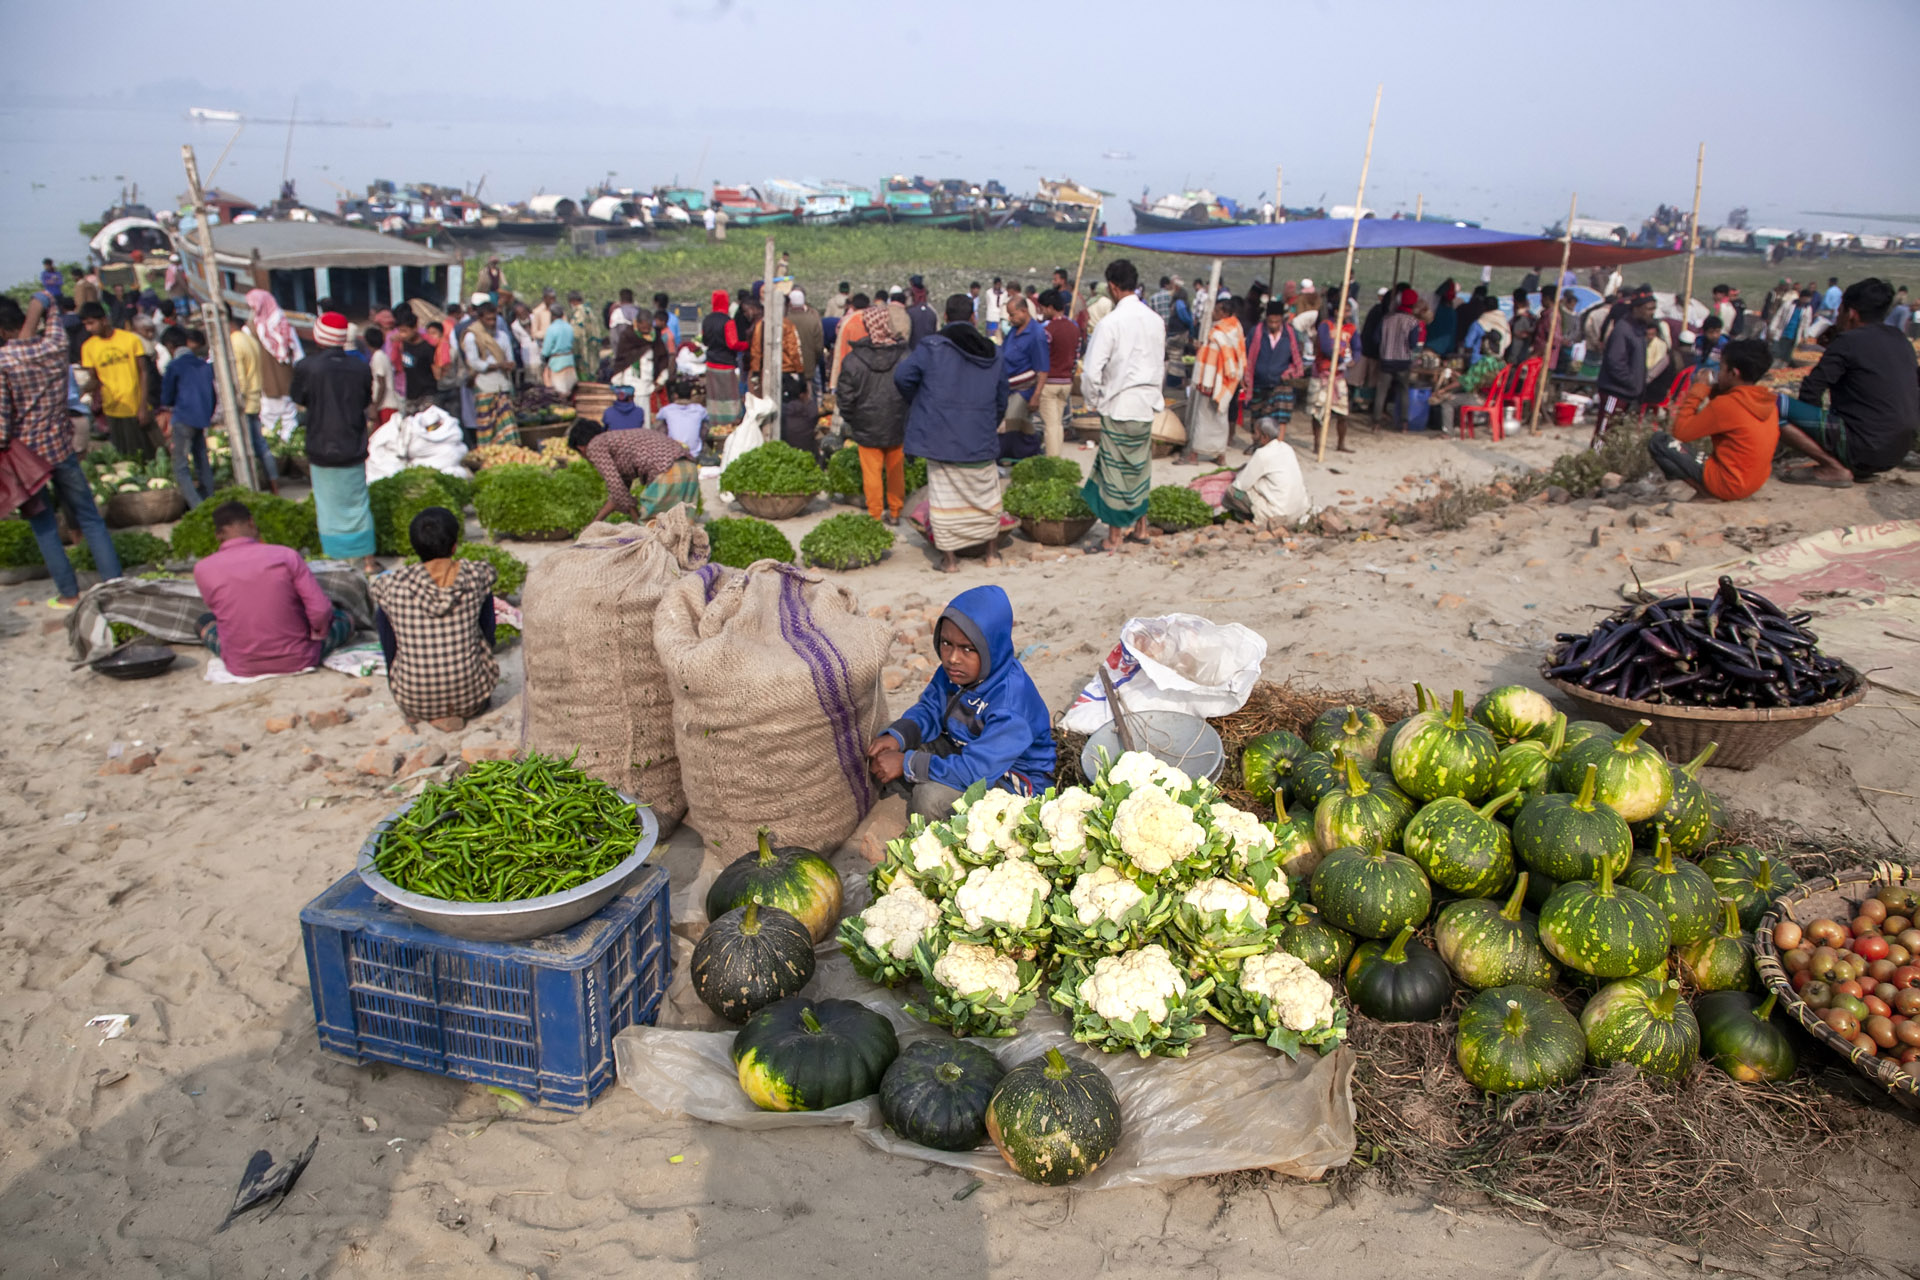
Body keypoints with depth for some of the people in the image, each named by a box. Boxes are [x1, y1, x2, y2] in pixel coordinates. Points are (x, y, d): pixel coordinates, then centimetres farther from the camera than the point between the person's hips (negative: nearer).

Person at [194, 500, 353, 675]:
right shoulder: (286, 555, -16)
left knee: (205, 621, 26)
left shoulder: (203, 570, -12)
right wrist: (317, 633, 4)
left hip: (241, 667, -1)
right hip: (298, 661, 1)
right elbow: (320, 610, -16)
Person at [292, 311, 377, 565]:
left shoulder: (306, 367, -11)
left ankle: (337, 561, 11)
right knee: (358, 504, 12)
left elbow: (300, 401, 2)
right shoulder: (361, 368, -5)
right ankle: (368, 560, 16)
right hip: (354, 449, 2)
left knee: (329, 508, 7)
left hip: (322, 450, -2)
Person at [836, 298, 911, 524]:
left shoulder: (853, 359, -12)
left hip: (867, 427, -2)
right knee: (896, 470, 15)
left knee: (871, 472, 9)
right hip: (897, 426, 2)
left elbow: (845, 396, -8)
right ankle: (895, 512, 25)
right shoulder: (905, 356, -7)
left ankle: (875, 515, 16)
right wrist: (908, 417, 10)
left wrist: (851, 420, 8)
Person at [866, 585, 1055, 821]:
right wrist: (896, 737, -19)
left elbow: (976, 771, -37)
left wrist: (907, 764, -32)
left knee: (932, 797, -31)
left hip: (1018, 781, -8)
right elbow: (929, 710, 4)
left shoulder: (1011, 700, -34)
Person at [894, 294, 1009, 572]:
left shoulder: (932, 347, -8)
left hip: (940, 438, -3)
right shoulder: (993, 353, 6)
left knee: (943, 496, 6)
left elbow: (902, 375, -13)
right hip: (981, 441, 3)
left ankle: (949, 559, 9)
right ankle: (992, 552, 25)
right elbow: (1001, 400, 12)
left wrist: (917, 403, 6)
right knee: (986, 496, 17)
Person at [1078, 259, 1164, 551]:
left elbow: (1092, 371, -16)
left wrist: (1093, 400, 0)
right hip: (1147, 404, 6)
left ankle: (1115, 535, 11)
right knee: (1140, 466, 17)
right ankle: (1139, 525, 28)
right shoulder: (1155, 320, 5)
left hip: (1118, 406, -6)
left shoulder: (1111, 322, -15)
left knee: (1115, 469, 3)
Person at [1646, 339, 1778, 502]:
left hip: (1726, 486, -8)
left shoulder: (1726, 404, -20)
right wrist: (1715, 393, 10)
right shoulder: (1768, 402, 4)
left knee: (1658, 440, -8)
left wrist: (1696, 392, -4)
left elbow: (1680, 432, -12)